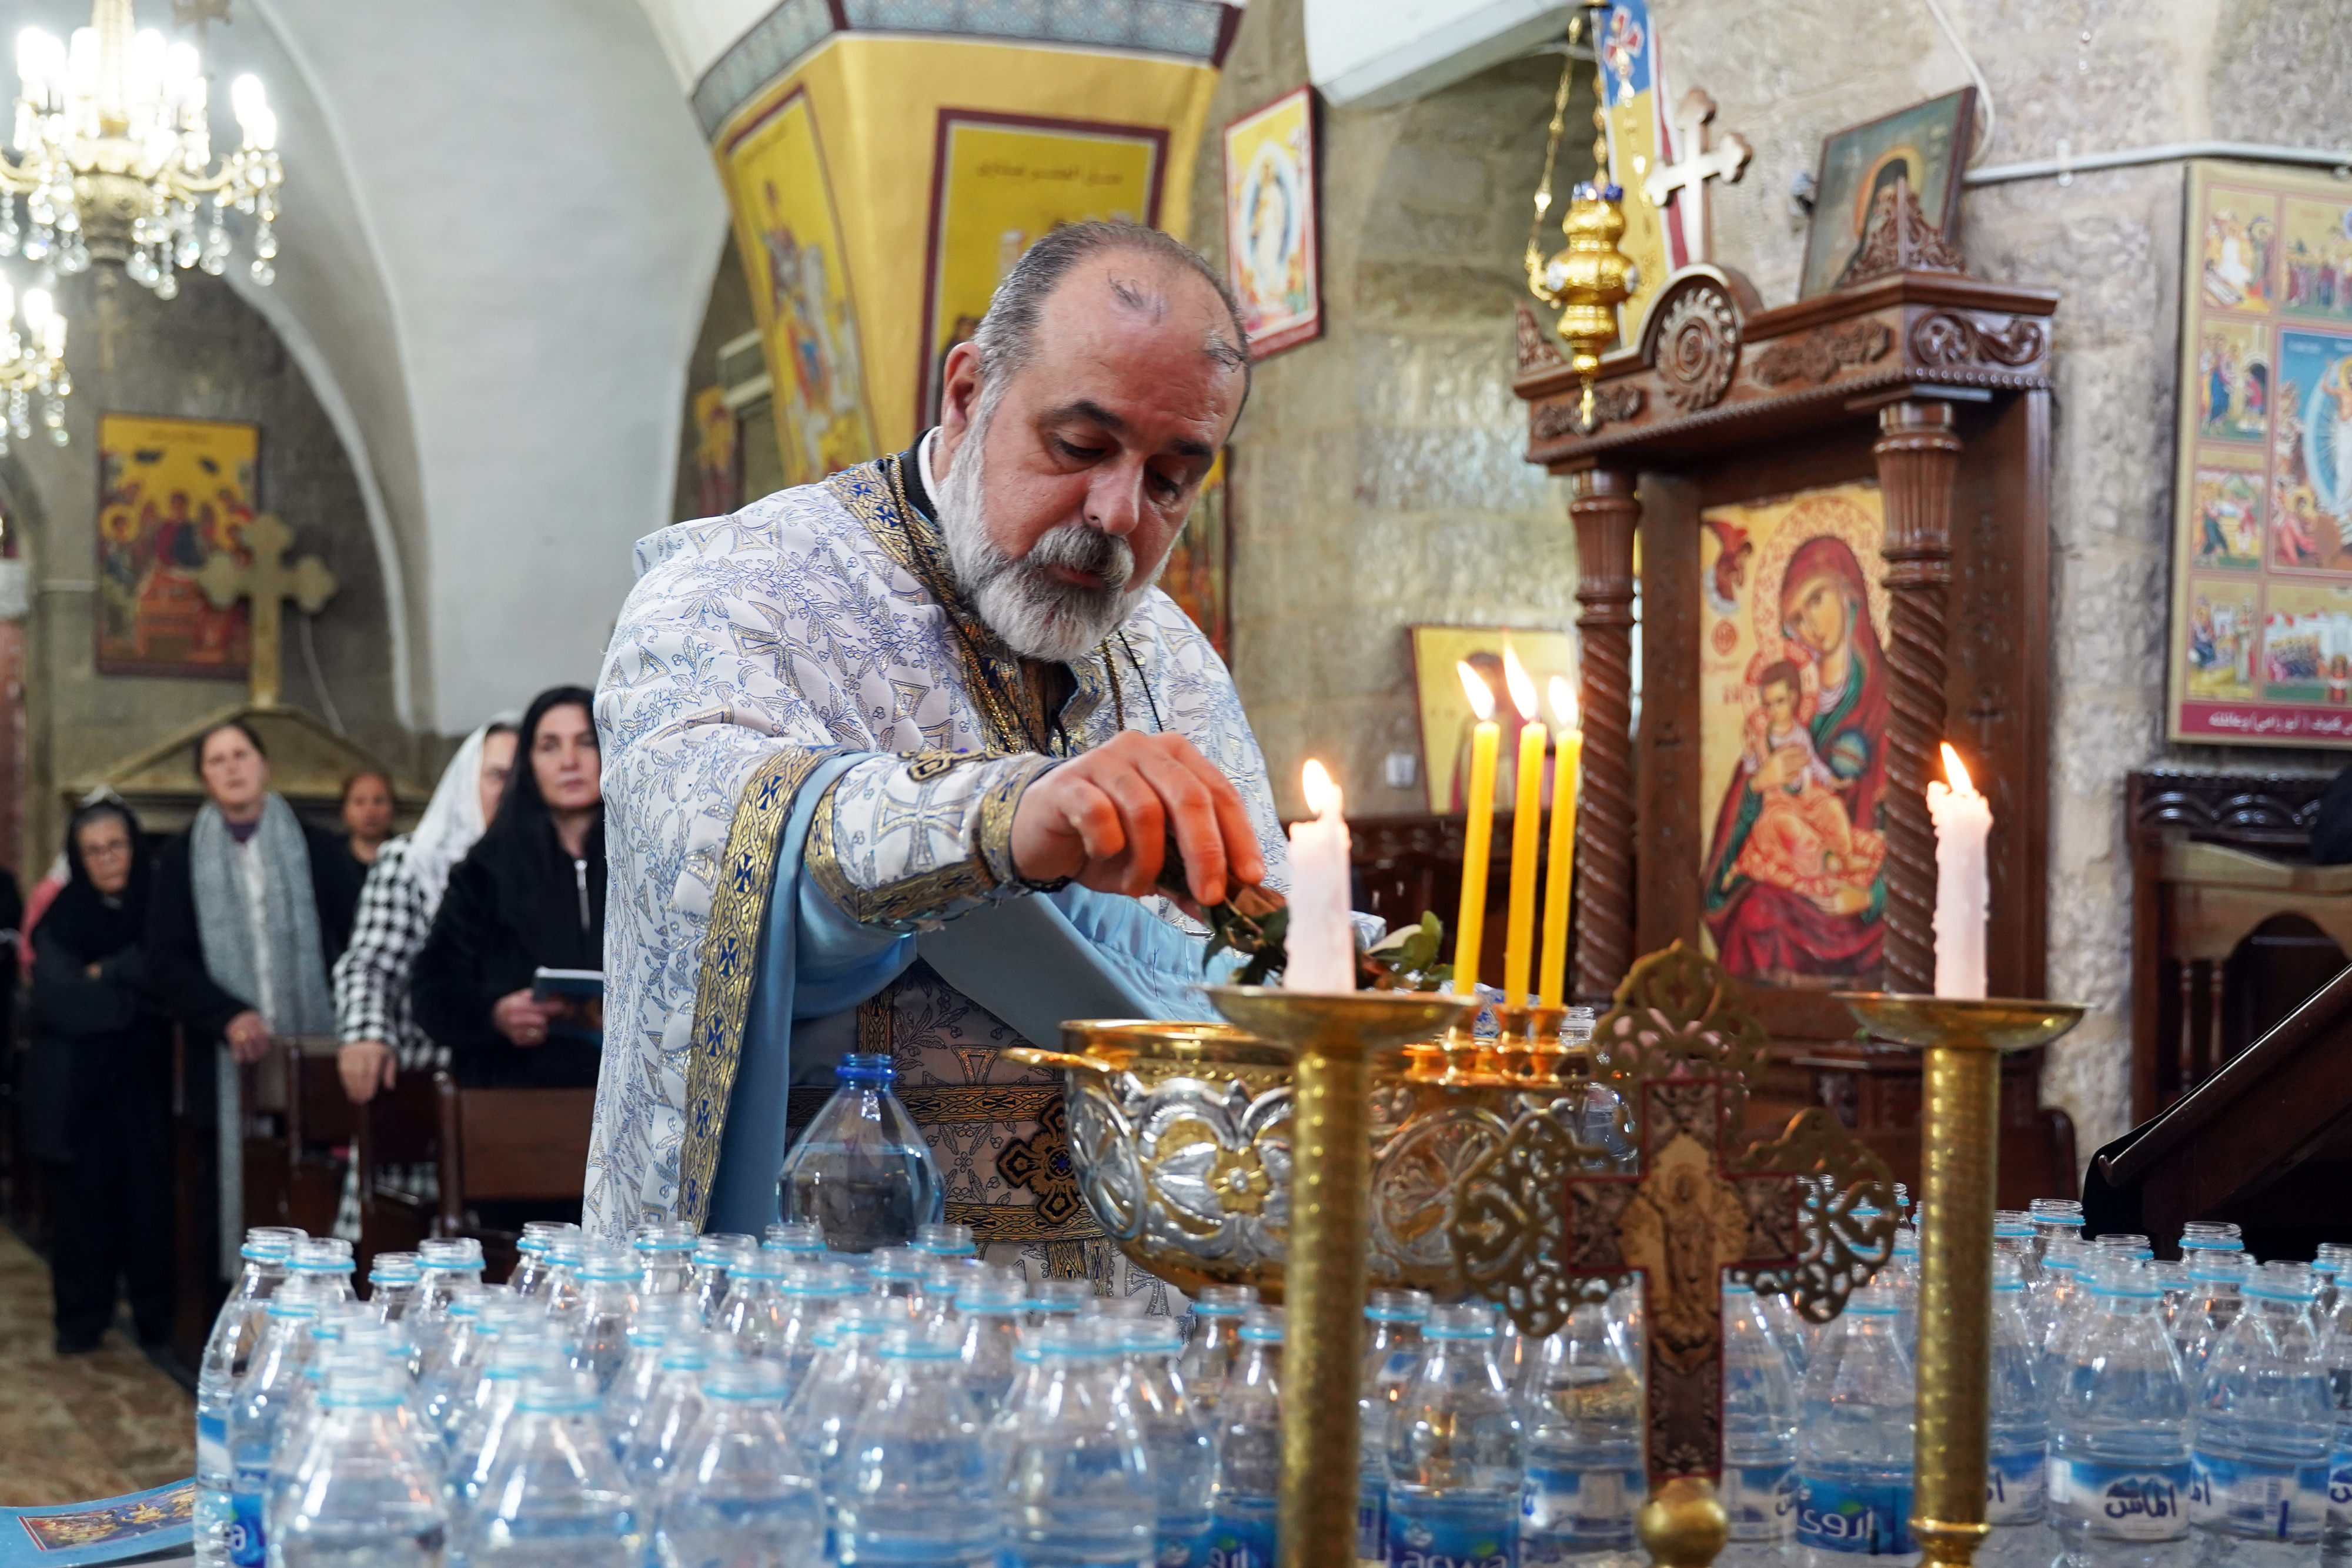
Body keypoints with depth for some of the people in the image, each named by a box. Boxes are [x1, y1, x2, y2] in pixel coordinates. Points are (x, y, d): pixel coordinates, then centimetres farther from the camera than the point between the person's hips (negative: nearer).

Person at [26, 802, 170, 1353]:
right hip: (76, 1087, 0)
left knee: (150, 1200, -5)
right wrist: (138, 995, -8)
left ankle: (158, 1316, 7)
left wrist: (106, 974, -9)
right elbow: (59, 1002, -9)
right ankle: (81, 1319, 11)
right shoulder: (62, 919, 4)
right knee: (82, 1202, 0)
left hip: (146, 1083, 0)